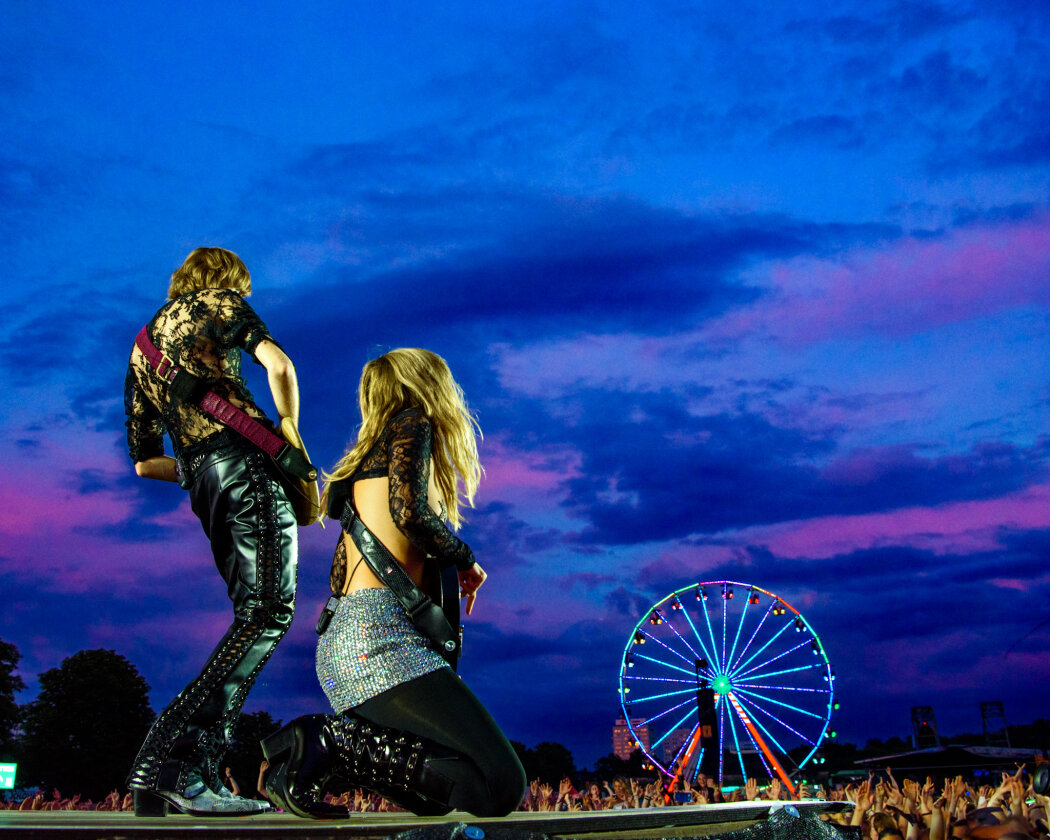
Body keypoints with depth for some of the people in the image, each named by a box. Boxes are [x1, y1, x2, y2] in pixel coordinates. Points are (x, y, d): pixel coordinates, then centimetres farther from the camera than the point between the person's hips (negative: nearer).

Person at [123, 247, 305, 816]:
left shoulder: (142, 347, 31)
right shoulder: (221, 302, 15)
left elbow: (143, 462, 27)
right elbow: (279, 365, -4)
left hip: (199, 478, 7)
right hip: (243, 455, -7)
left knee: (254, 612, 7)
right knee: (271, 606, -14)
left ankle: (197, 773, -2)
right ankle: (172, 762, -23)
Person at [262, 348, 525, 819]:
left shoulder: (367, 458, 27)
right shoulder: (412, 422, 4)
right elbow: (410, 511, -15)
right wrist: (466, 562, 2)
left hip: (339, 644, 9)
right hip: (379, 636, -9)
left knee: (441, 793, 9)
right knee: (500, 787, -15)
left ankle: (317, 752, -1)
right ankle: (331, 741, -15)